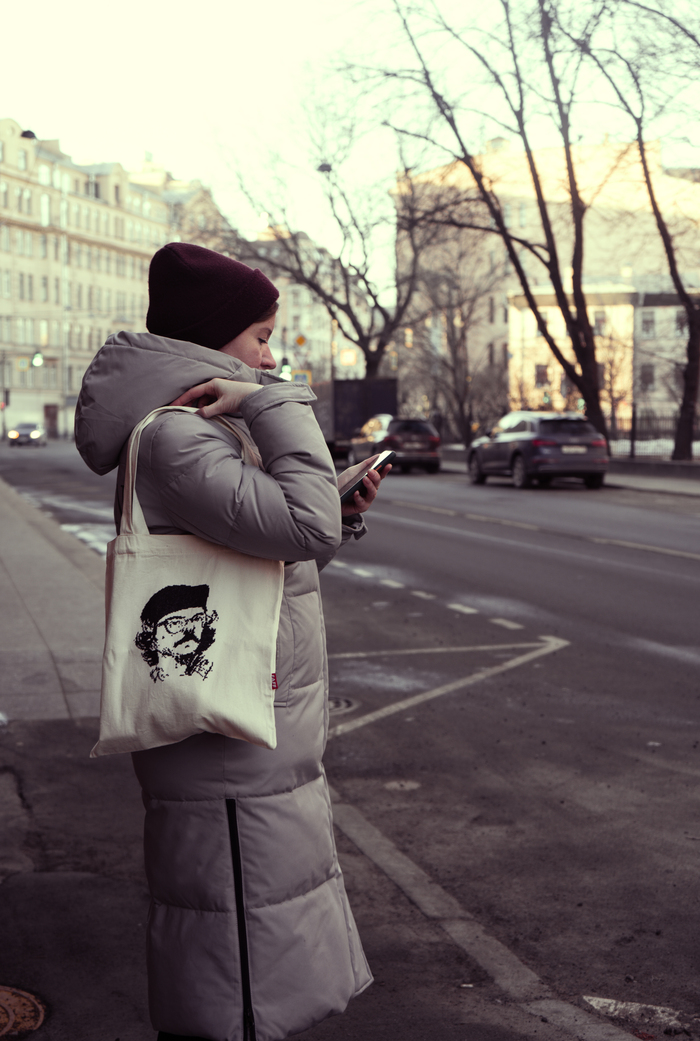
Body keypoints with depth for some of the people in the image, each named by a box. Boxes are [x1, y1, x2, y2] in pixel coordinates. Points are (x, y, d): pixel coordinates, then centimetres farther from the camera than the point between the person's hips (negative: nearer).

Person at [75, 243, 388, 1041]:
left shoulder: (200, 433, 16)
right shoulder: (174, 436, -17)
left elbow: (264, 560, 20)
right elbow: (305, 524, -28)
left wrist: (343, 517, 6)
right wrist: (275, 401, -19)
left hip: (256, 748, 10)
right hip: (231, 763, -10)